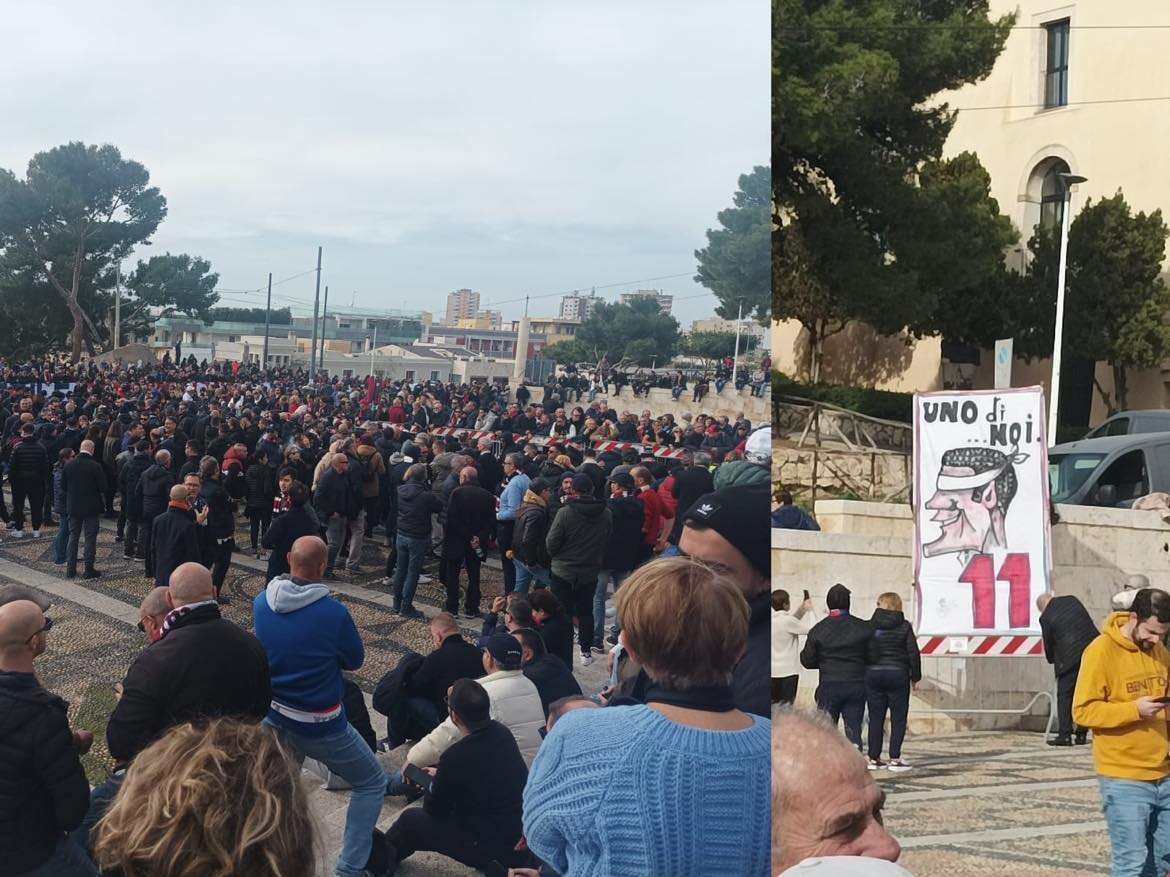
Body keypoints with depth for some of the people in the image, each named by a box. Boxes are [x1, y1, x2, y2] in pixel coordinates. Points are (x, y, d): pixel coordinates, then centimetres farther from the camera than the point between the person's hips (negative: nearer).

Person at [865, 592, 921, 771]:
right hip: (897, 675, -2)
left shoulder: (870, 626, -1)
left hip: (873, 675, 2)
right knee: (898, 719, 4)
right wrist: (915, 676, 6)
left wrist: (862, 674, 8)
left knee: (875, 718, 7)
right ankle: (895, 759, -1)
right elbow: (913, 652, -4)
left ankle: (874, 758, 9)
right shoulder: (904, 626, -3)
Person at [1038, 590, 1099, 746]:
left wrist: (1051, 659, 27)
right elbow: (1088, 621, 19)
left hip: (1070, 658, -5)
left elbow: (1049, 644, 6)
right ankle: (1082, 734, 15)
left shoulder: (1046, 617, -3)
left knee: (1064, 696, 4)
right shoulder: (1072, 600, 10)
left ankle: (1065, 735, -1)